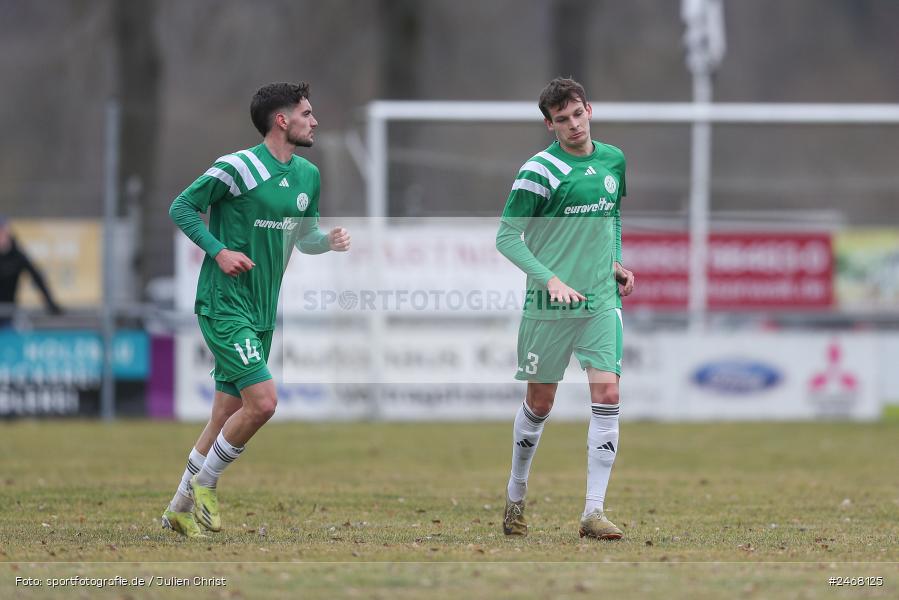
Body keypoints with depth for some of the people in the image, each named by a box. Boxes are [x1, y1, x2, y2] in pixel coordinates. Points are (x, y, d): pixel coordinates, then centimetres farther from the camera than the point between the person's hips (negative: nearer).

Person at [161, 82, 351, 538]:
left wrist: (329, 240, 0)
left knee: (225, 420, 9)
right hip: (224, 306, -8)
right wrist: (218, 251, -17)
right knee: (262, 401, -19)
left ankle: (181, 509, 20)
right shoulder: (236, 168, -13)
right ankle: (203, 484, 1)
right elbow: (181, 208, -6)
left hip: (262, 312, 8)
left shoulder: (308, 175, 11)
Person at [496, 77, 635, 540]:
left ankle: (593, 511, -8)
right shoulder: (540, 170, -10)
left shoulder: (613, 160, 8)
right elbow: (507, 237, -10)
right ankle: (515, 496, 29)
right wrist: (551, 280, -19)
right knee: (540, 403, 6)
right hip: (549, 306, -4)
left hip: (601, 302, 4)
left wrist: (616, 263, 11)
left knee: (607, 396, -10)